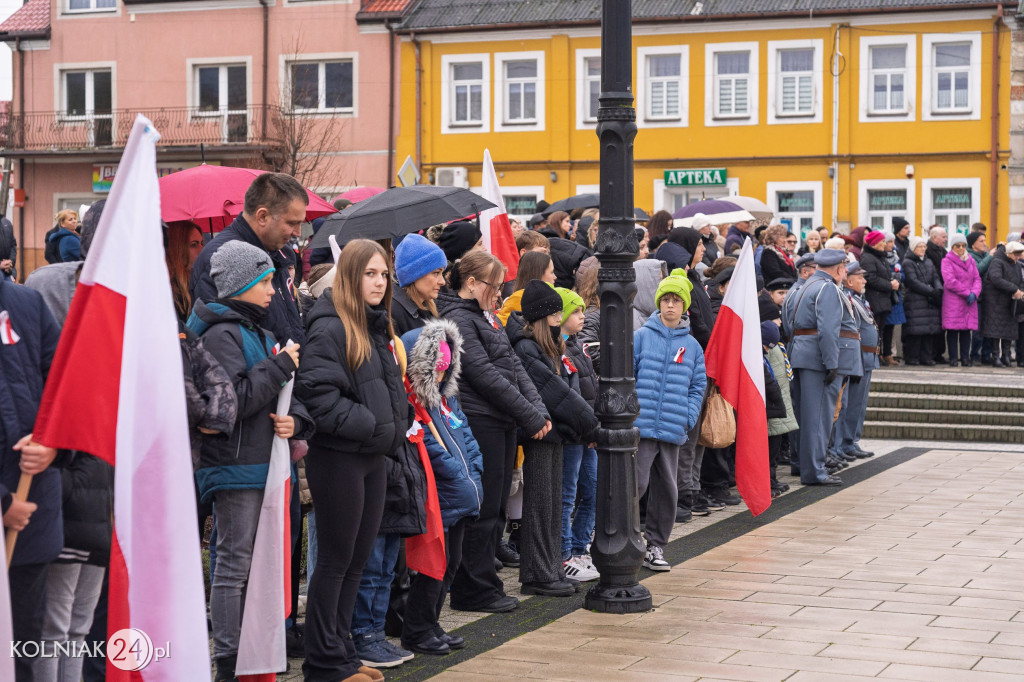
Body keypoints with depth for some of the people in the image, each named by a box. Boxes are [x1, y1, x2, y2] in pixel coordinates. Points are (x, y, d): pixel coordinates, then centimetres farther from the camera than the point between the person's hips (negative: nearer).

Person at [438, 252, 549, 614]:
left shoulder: (487, 316, 18)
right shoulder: (457, 318, -11)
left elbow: (514, 366, 15)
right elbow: (485, 375, -16)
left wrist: (538, 410, 2)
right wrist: (531, 417, -13)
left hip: (502, 423, 10)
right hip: (480, 423, -10)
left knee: (495, 509, 12)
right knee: (483, 509, -4)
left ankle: (483, 586, 20)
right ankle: (475, 590, 4)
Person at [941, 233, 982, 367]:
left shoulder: (971, 261, 17)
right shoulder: (947, 261, -2)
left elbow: (977, 279, 12)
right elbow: (950, 281, -12)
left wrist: (974, 293, -8)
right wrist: (967, 293, -12)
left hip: (969, 301, 5)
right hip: (952, 302, -5)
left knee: (967, 329, 3)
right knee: (953, 330, -4)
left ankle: (965, 357, 8)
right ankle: (953, 358, 1)